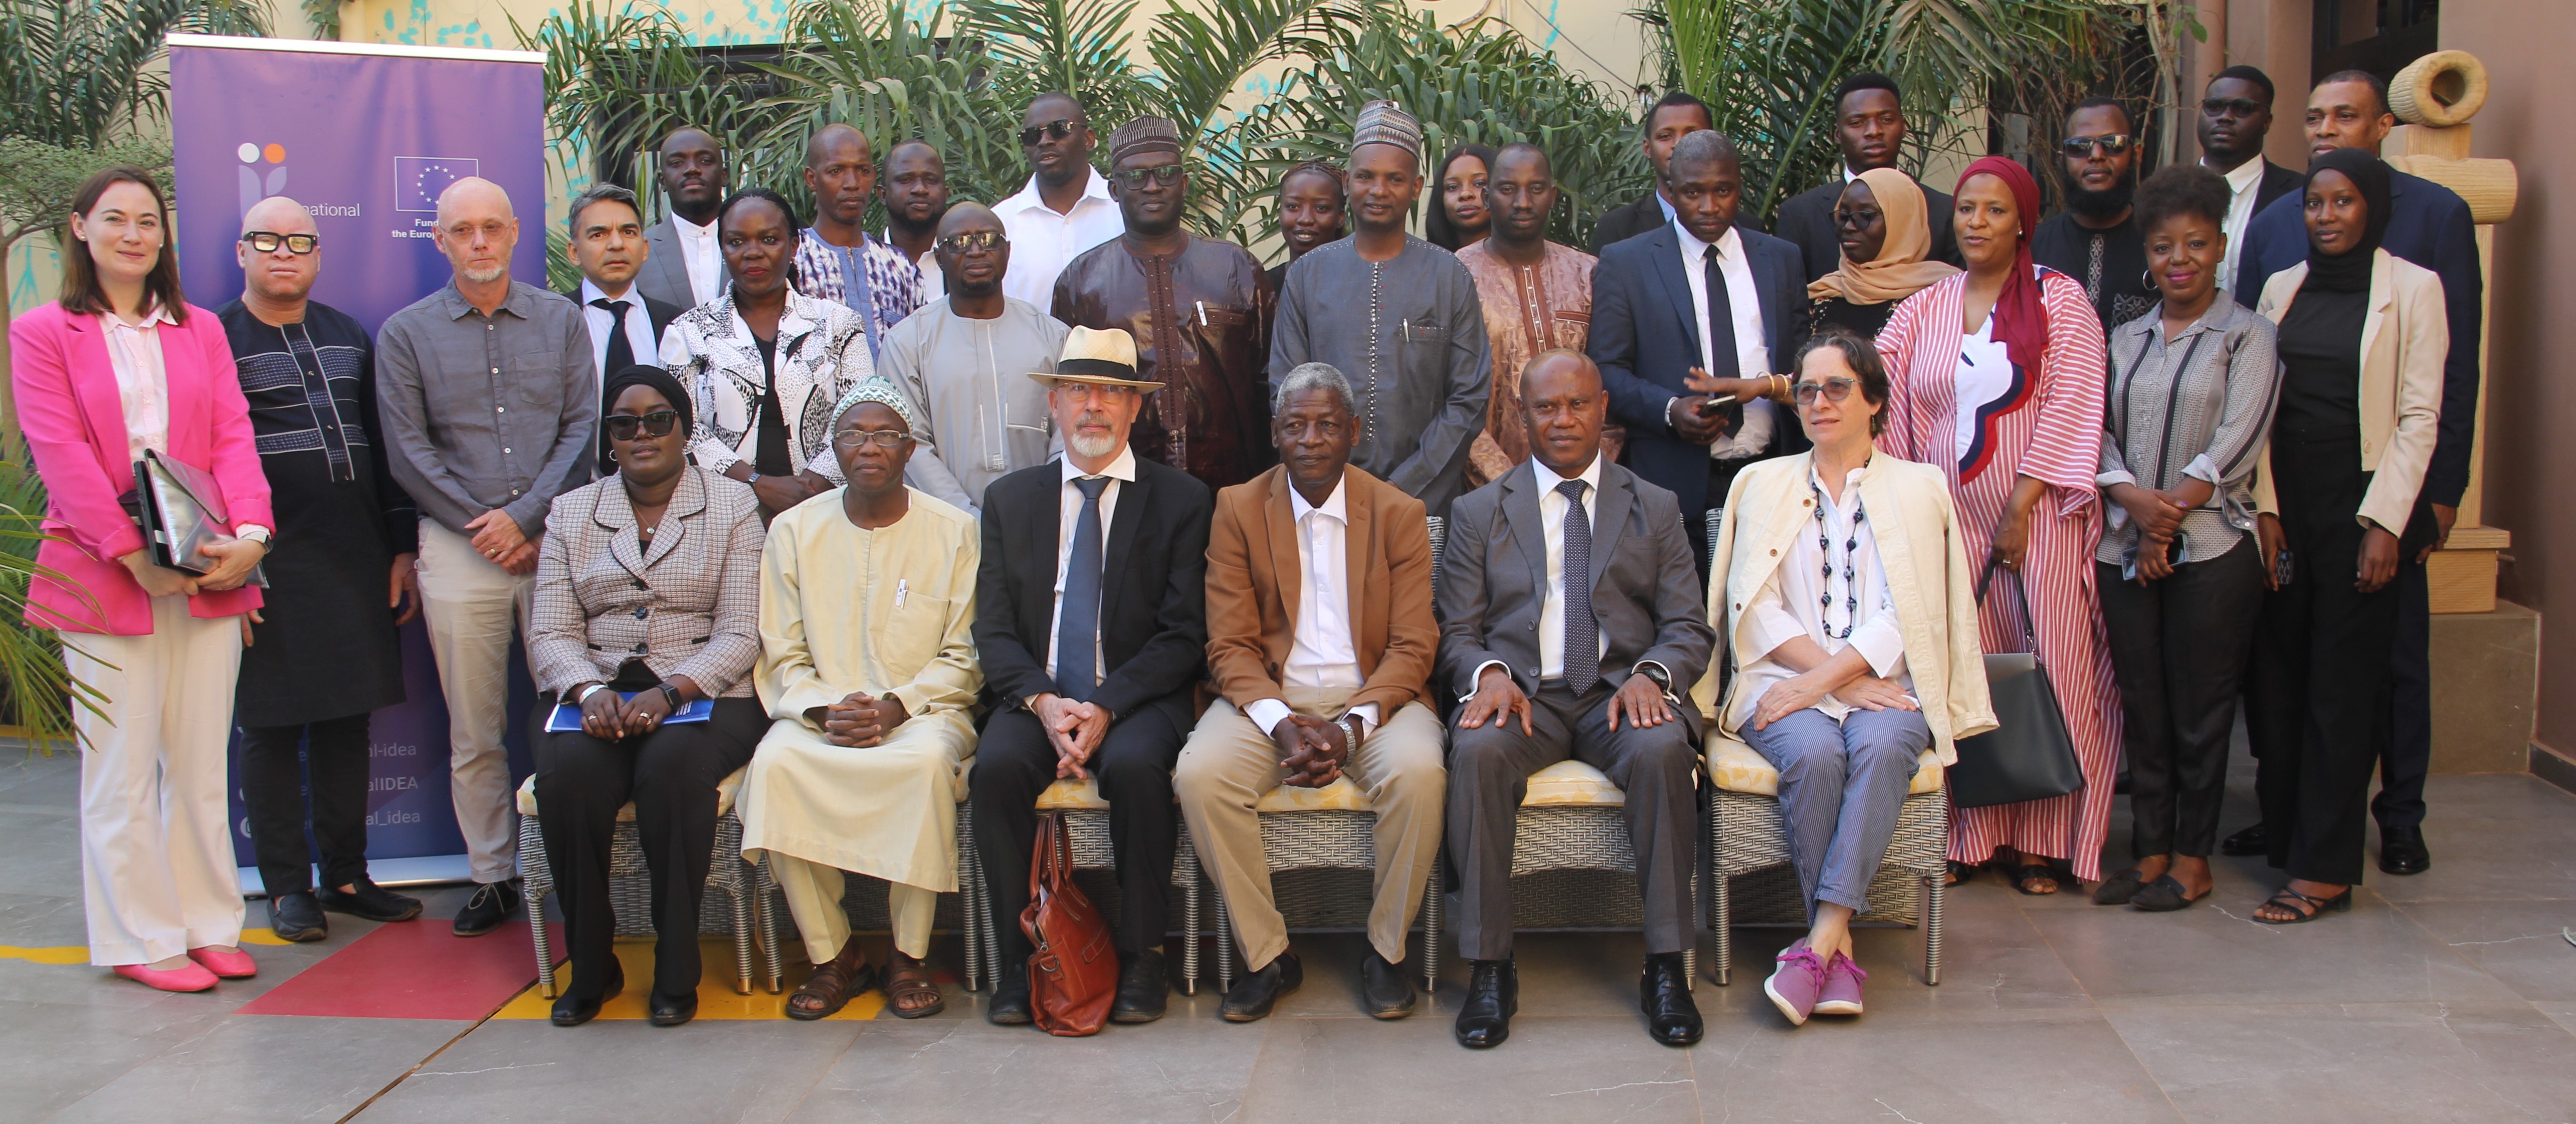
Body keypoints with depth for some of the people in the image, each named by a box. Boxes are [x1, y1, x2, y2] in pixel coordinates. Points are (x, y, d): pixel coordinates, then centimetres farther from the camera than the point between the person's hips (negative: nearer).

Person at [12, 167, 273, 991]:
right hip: (104, 580, -4)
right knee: (122, 767, 1)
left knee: (202, 762, 9)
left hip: (209, 575, 4)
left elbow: (233, 437, 6)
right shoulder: (44, 334, 3)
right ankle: (141, 939, 10)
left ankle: (208, 923, 19)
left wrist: (249, 532, -11)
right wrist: (134, 554, -16)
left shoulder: (201, 331, 15)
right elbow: (60, 455, -7)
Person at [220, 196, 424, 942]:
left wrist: (403, 549, 12)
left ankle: (346, 874, 18)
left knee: (348, 718, 9)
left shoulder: (349, 338, 15)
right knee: (271, 724, 1)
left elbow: (382, 446, 17)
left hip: (355, 560, 5)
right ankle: (287, 885, 10)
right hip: (268, 564, -4)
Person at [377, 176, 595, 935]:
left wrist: (525, 517, -9)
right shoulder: (405, 334, 7)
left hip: (555, 538, 0)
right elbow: (409, 453, 2)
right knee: (474, 731, 4)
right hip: (459, 549, 0)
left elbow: (583, 429, 2)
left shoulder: (560, 319, 9)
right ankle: (493, 877, 14)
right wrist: (488, 532, -5)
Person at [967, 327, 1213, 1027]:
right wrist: (1041, 701, -14)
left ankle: (1140, 959, -17)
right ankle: (1019, 957, -16)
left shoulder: (1180, 500, 5)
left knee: (1135, 765, -33)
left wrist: (1106, 706, -16)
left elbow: (1183, 635, -2)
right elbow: (994, 631, 6)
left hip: (1139, 698, -2)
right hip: (1037, 697, 2)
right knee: (996, 766, -28)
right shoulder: (1009, 500, 13)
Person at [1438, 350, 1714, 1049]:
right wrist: (1490, 673, -15)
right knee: (1477, 752, -34)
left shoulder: (1656, 510, 17)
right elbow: (1458, 633, 9)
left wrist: (1651, 674, -14)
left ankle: (1665, 966, -24)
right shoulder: (1479, 513, 16)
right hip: (1523, 694, 0)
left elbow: (1690, 630, 9)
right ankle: (1489, 969, -24)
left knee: (1662, 749, -34)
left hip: (1620, 693, 0)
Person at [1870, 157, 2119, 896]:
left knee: (2046, 673, -2)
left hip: (2038, 521, -3)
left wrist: (2020, 512, -11)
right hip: (1952, 522, 3)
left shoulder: (2059, 300, 1)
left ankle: (2035, 841, 6)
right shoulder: (1923, 310, 11)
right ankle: (1964, 834, 11)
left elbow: (2071, 408, -6)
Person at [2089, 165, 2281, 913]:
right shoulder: (2125, 340, 14)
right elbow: (2095, 434, 7)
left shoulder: (2246, 337, 1)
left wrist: (2170, 515, -11)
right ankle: (2149, 851, 17)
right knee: (2141, 706, 8)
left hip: (2211, 549, -4)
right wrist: (2133, 499, -11)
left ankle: (2193, 858, 11)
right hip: (2124, 548, 4)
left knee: (2200, 709, 1)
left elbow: (2237, 445, -8)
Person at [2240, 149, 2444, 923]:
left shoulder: (2412, 288, 0)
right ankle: (2283, 834, 15)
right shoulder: (2281, 289, 11)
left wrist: (2384, 520, -12)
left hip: (2361, 503, -4)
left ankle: (2324, 870, 0)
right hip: (2284, 502, 4)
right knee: (2275, 676, 4)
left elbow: (2419, 416, -5)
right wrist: (2265, 509, -1)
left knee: (2343, 684, -2)